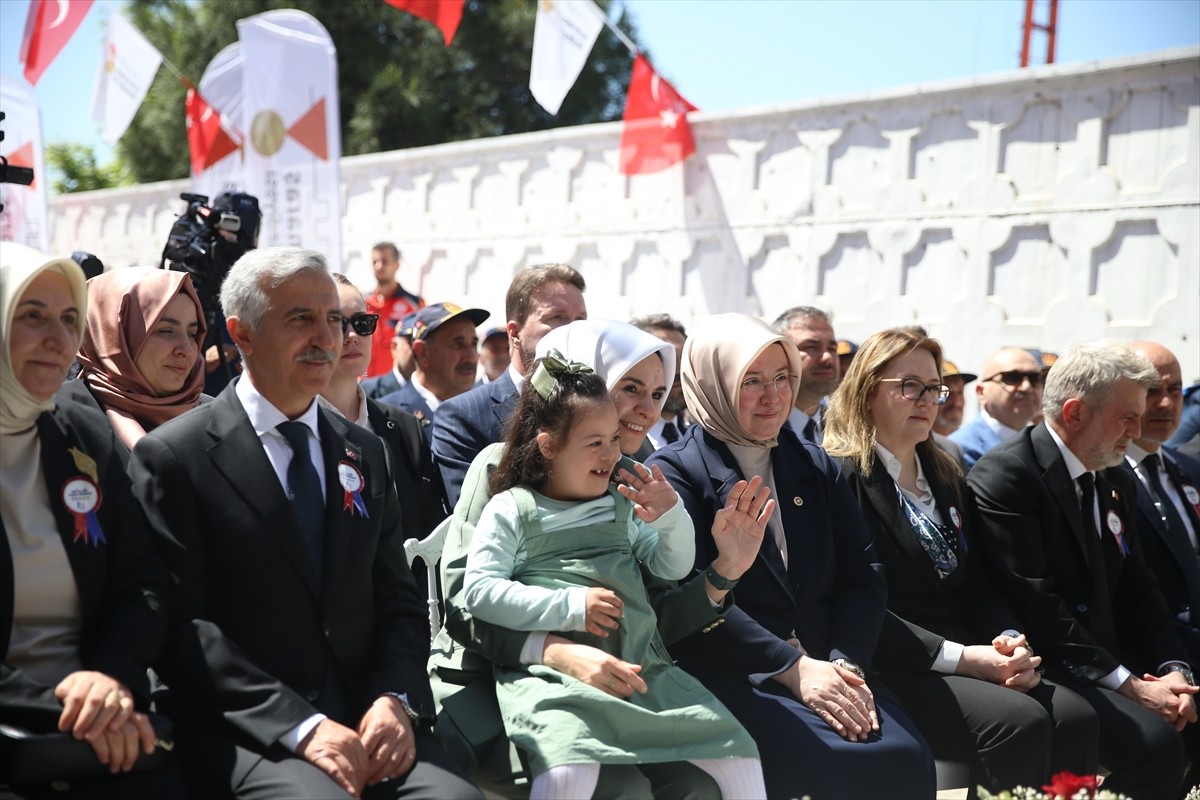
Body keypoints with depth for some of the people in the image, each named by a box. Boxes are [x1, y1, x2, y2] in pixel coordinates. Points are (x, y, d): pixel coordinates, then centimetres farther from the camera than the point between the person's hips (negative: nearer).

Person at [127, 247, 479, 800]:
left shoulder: (365, 453, 15)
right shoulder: (173, 457, -2)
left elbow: (400, 603, 13)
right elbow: (181, 625, -8)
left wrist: (395, 700, -6)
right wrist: (299, 725, -17)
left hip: (367, 717, 4)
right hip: (243, 730, -4)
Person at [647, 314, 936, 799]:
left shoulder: (816, 467, 16)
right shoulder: (672, 473, -1)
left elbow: (863, 576, 9)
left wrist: (846, 663, -9)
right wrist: (794, 667, -17)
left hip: (825, 665, 5)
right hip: (731, 674, -5)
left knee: (907, 759, -21)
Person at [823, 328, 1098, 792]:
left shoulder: (946, 478, 20)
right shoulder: (840, 477, -7)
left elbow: (977, 587, 18)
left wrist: (1012, 644, -4)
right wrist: (962, 658, -18)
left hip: (969, 657, 8)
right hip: (891, 670, -7)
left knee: (1076, 717, -16)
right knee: (1020, 721, -27)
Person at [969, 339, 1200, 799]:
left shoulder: (1116, 485, 16)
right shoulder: (1004, 477, -13)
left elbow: (1138, 594, 14)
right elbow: (1037, 609, -19)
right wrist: (1130, 686, -20)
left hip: (1112, 662, 8)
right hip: (1046, 670, -8)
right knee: (1154, 737, -29)